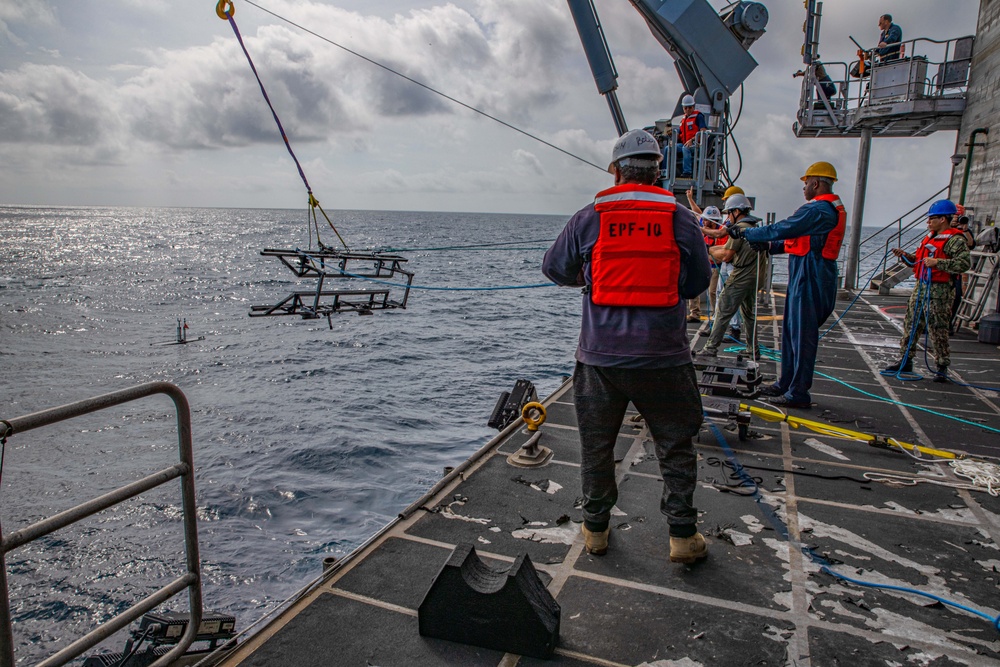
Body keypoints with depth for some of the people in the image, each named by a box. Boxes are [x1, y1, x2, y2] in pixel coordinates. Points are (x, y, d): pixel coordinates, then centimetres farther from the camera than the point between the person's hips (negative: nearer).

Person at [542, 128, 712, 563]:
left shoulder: (589, 218, -2)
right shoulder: (680, 219, -1)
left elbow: (554, 269, 8)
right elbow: (698, 282, 7)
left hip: (600, 354, 0)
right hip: (663, 356, 0)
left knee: (596, 444, 16)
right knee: (676, 446, 15)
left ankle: (595, 528, 27)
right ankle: (683, 535, 21)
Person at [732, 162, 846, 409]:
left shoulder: (818, 210, -17)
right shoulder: (834, 208, 17)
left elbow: (781, 230, -18)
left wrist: (744, 233, -8)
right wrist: (771, 247, 16)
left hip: (810, 279, -11)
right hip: (805, 278, 11)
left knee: (802, 336, -5)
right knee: (791, 331, 16)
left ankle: (798, 393, 2)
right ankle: (786, 384, 26)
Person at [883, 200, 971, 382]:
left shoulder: (955, 240, -10)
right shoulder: (930, 237, 16)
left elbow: (965, 263, -21)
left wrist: (937, 262, -26)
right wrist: (905, 255, 9)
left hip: (939, 290, -9)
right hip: (921, 286, 9)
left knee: (937, 329, -5)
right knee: (911, 324, 11)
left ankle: (943, 368, 6)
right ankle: (906, 361, 21)